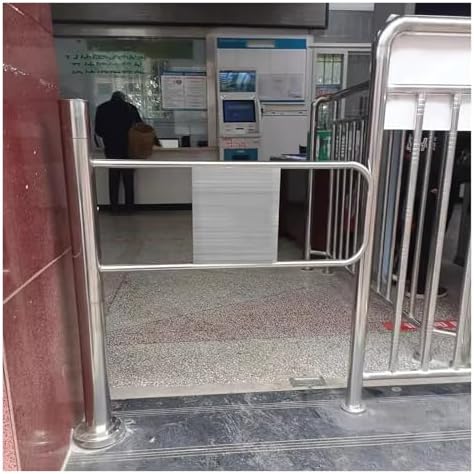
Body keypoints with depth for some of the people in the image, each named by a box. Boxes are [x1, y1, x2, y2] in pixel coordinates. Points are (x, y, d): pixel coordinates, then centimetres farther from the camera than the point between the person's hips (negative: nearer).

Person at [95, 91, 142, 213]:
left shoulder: (102, 108, 2)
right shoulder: (130, 108, -1)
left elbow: (98, 130, 4)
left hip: (111, 148, 1)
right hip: (127, 148, -1)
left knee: (113, 178, 10)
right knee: (128, 179, 8)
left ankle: (114, 207, 12)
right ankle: (129, 206, 12)